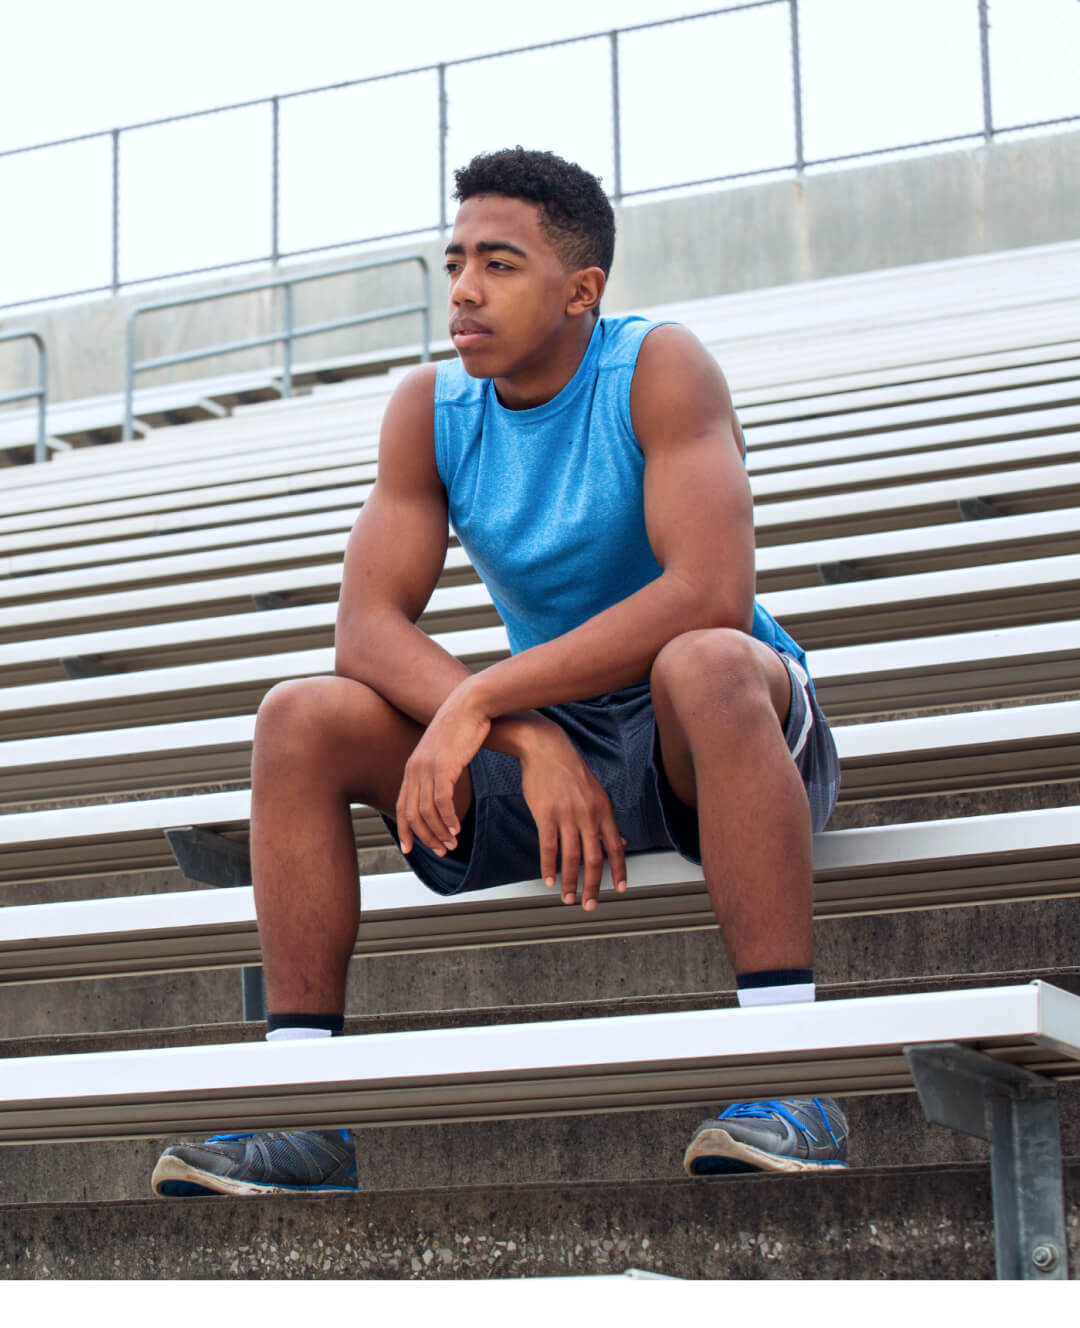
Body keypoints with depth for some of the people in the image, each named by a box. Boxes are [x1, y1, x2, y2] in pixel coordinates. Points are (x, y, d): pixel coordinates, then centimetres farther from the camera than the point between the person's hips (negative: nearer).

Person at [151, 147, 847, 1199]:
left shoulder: (660, 369, -15)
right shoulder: (431, 409, 0)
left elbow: (710, 595, -29)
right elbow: (366, 631, -9)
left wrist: (477, 703, -30)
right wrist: (527, 739, -27)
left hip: (697, 743, -5)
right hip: (552, 736, 5)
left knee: (704, 663, -38)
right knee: (299, 719, -13)